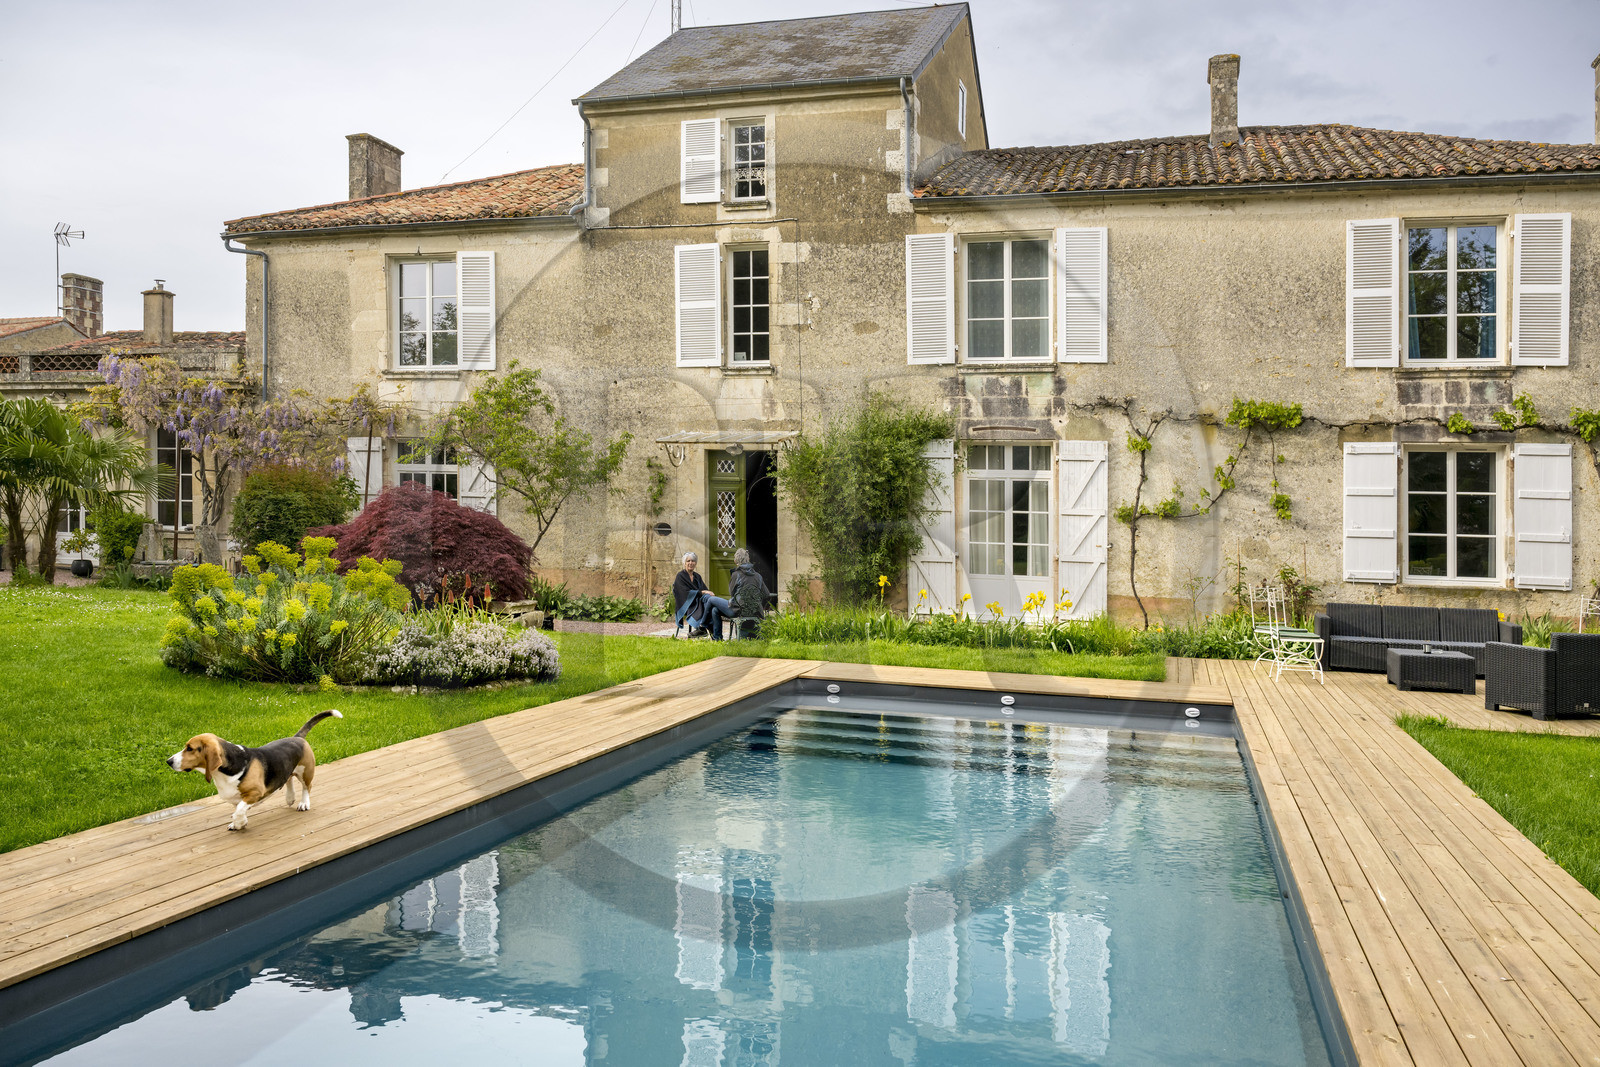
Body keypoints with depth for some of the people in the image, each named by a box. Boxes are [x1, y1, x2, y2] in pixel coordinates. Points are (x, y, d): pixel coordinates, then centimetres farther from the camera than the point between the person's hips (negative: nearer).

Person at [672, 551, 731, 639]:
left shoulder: (697, 577, 21)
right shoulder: (680, 576, 2)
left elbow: (705, 590, 15)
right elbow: (686, 593, -10)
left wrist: (708, 593, -10)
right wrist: (702, 592, -16)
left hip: (700, 603, 5)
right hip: (688, 605, -5)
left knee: (715, 610, -30)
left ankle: (716, 638, -38)